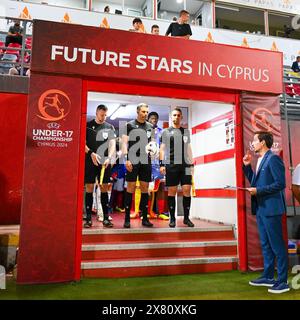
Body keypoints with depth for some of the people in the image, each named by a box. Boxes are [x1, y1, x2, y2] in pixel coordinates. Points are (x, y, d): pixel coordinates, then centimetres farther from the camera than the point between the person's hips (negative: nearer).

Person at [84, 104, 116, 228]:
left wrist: (109, 158, -14)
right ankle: (88, 218, 6)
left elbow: (112, 144, 2)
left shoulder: (110, 127, 10)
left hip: (105, 162, 1)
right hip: (90, 161, -1)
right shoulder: (88, 125, 6)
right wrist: (91, 153, -15)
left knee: (104, 188, 3)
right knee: (89, 188, 0)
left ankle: (106, 217, 8)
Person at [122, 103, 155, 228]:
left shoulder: (150, 126, 14)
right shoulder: (129, 125, 1)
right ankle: (127, 219, 4)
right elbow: (124, 142, -4)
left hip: (146, 161, 4)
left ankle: (145, 218, 14)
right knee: (131, 188, -3)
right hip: (133, 161, -4)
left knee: (145, 188, 6)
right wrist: (126, 159, -13)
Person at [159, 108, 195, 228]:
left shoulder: (186, 131, 18)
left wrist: (192, 164, 13)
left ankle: (186, 217, 9)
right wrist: (161, 164, -6)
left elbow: (189, 149, 19)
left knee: (187, 190, -2)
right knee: (172, 191, 1)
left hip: (185, 165, 3)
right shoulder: (166, 131, 8)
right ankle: (172, 218, 10)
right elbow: (162, 148, 3)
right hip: (171, 165, -2)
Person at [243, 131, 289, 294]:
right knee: (265, 244, 16)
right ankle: (268, 277, 27)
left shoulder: (273, 159, -13)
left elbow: (280, 183, -19)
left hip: (271, 208, -9)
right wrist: (247, 165, 11)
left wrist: (258, 191, -19)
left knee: (277, 245, 0)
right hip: (260, 208, 9)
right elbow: (255, 181, 18)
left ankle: (282, 281, 11)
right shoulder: (260, 160, 15)